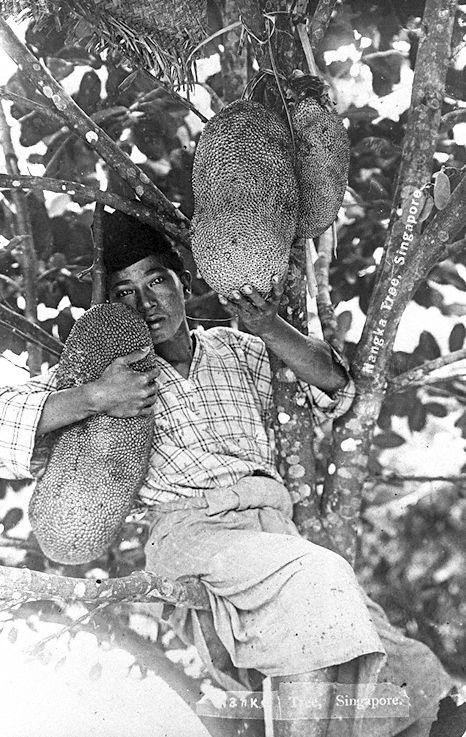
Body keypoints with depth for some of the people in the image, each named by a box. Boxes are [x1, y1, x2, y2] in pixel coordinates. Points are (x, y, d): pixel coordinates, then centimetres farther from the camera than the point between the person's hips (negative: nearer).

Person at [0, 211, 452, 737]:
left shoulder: (235, 349, 24)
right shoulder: (100, 364, 15)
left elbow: (333, 386, 13)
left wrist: (266, 326, -3)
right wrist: (94, 398, -12)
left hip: (276, 525, 4)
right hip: (188, 527, -3)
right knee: (319, 576, -32)